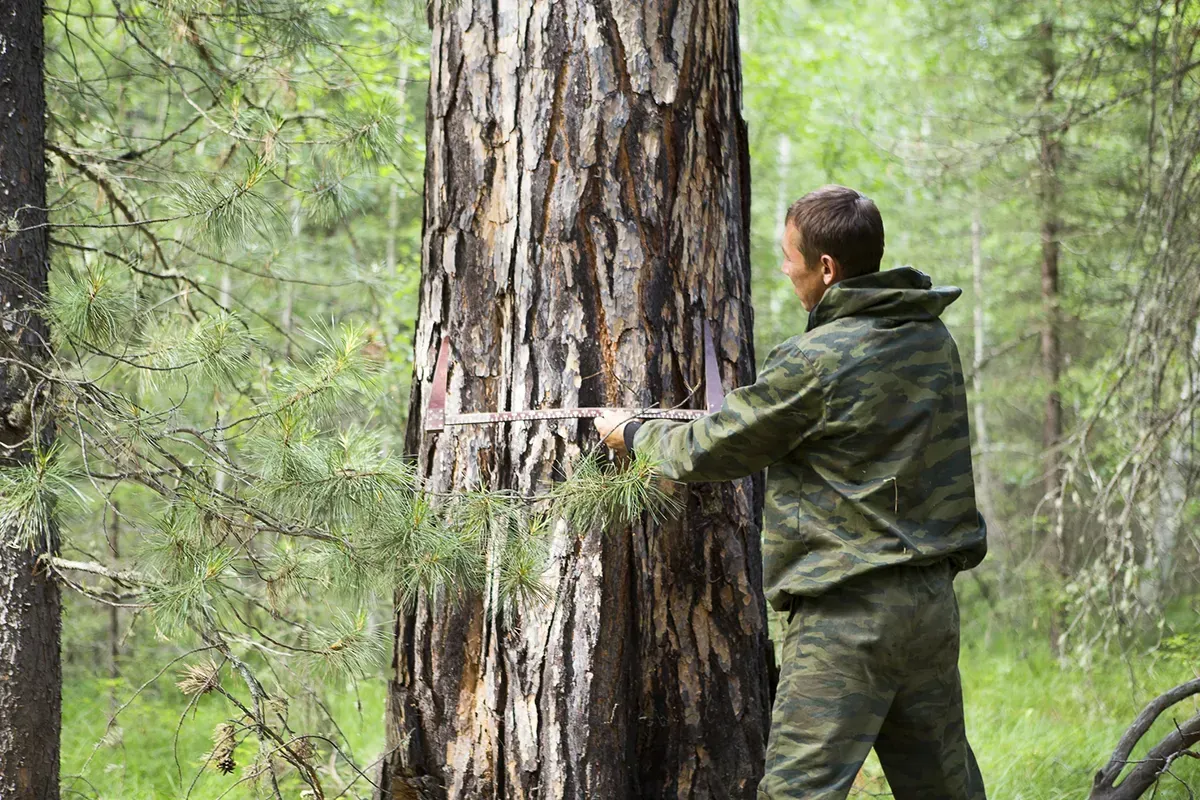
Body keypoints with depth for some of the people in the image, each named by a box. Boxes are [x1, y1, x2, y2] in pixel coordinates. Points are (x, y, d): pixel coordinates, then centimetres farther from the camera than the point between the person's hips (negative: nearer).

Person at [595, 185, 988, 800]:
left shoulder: (815, 362, -15)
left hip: (849, 616, -8)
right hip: (933, 600, 8)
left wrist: (631, 434, 14)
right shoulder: (933, 339, 8)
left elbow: (710, 450, -5)